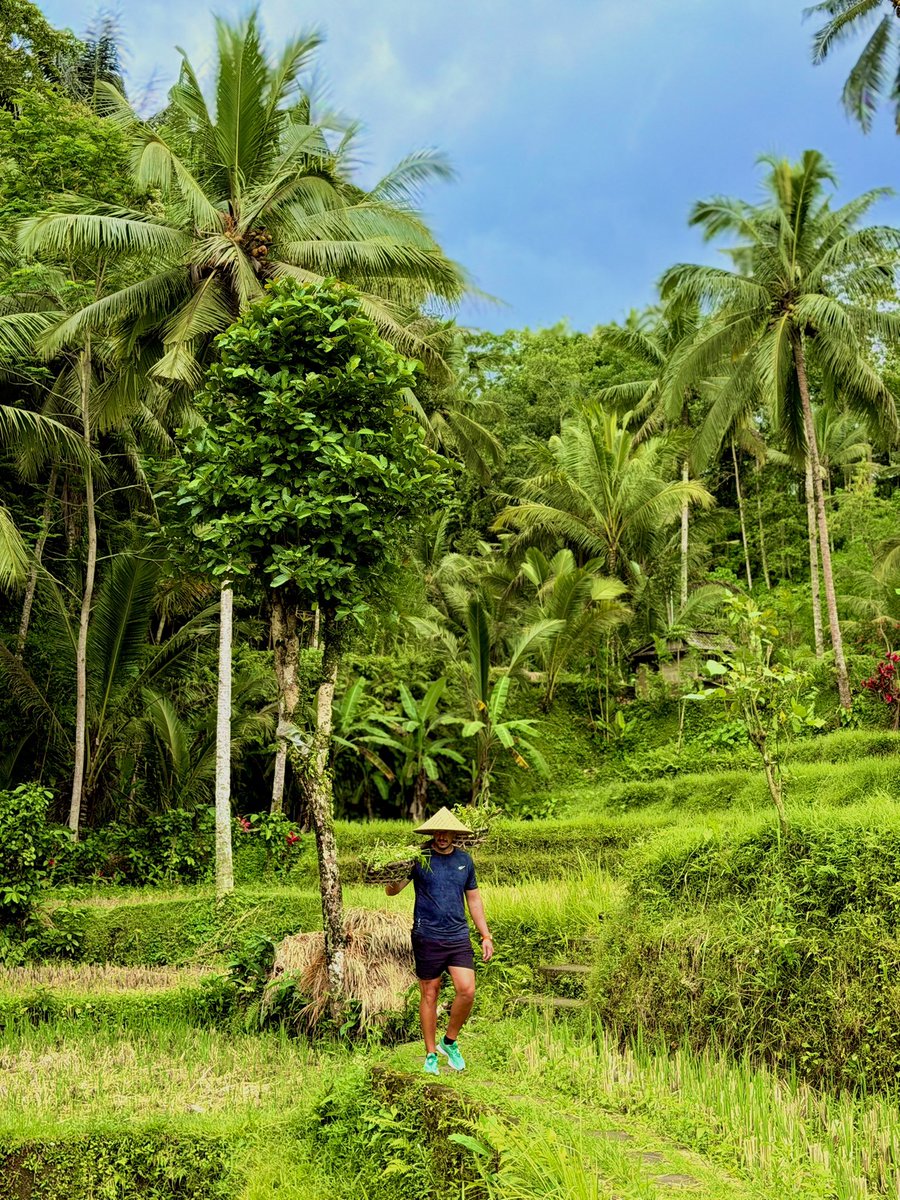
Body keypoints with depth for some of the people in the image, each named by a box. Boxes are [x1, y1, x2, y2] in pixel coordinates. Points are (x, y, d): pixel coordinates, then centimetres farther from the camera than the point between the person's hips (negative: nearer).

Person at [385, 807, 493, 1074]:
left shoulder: (464, 859, 8)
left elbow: (474, 899, 17)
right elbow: (392, 891, -7)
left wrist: (486, 935, 13)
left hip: (459, 937, 3)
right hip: (427, 938, -3)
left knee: (467, 991, -9)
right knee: (429, 994, 5)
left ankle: (450, 1041, 15)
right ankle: (431, 1054, 20)